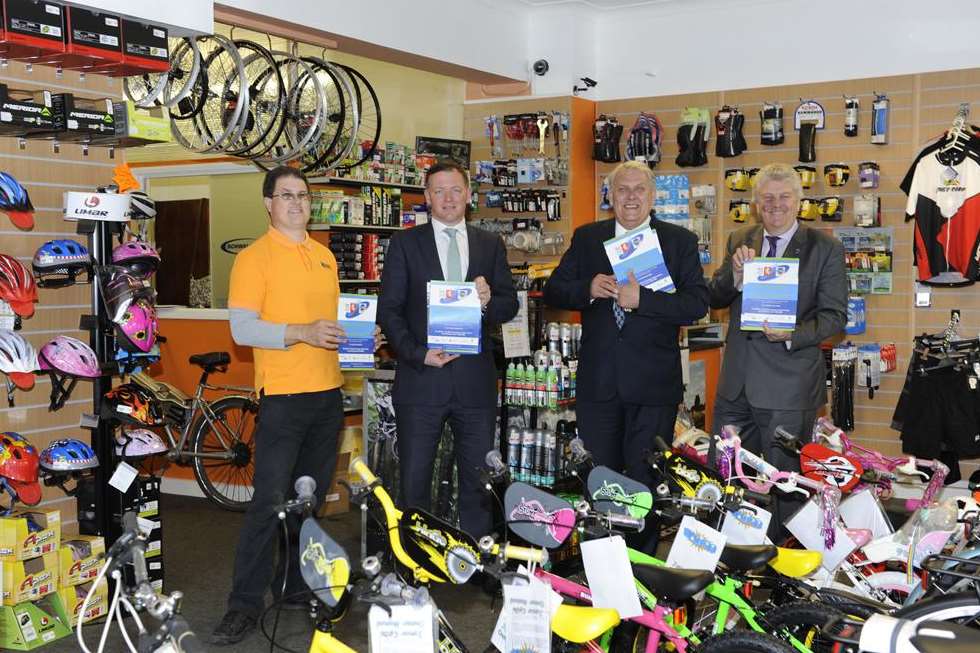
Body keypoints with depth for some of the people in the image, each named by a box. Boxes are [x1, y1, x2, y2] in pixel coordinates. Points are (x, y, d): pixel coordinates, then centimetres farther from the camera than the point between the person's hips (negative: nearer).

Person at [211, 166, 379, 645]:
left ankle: (296, 584, 27)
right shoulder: (254, 257, -5)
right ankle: (245, 603, 1)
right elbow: (242, 328, -13)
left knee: (311, 497, 14)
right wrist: (301, 332, -23)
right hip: (283, 395, -6)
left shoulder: (324, 256, 15)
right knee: (270, 500, -8)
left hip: (329, 392, 7)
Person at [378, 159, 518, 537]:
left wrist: (489, 302, -14)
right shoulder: (405, 243, 3)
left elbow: (510, 305, 9)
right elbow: (388, 309, -1)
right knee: (414, 482, 5)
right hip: (421, 378, -2)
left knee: (478, 481, 7)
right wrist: (417, 353, -15)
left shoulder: (491, 245, 11)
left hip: (475, 380, 2)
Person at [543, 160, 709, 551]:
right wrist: (588, 288, -14)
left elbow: (697, 303, -11)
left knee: (646, 480, 5)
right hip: (597, 382, 2)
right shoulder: (586, 238, 8)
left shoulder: (680, 241, 0)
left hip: (653, 385, -2)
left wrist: (641, 299, -22)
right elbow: (554, 292, 6)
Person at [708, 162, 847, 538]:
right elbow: (714, 300, 7)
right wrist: (735, 274, -13)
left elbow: (835, 316, -6)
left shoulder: (825, 249, -3)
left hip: (789, 386, -4)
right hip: (736, 383, 4)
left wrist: (793, 334, -24)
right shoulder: (739, 242, 10)